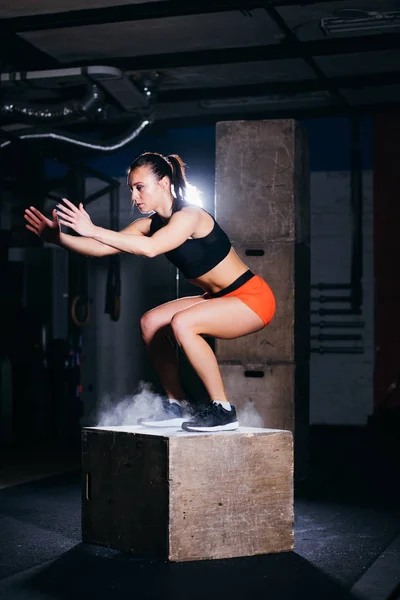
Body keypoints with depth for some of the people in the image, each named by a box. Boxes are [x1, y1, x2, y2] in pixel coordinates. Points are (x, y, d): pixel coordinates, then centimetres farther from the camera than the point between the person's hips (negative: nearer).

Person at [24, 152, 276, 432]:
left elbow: (150, 248, -39)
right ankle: (176, 405, 10)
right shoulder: (150, 224, 3)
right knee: (151, 322, 3)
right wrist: (58, 237, -15)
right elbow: (102, 248, -3)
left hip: (253, 298, -9)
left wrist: (93, 230, -38)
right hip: (222, 299, 9)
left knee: (182, 323, -29)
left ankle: (223, 410, -18)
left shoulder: (189, 215, -22)